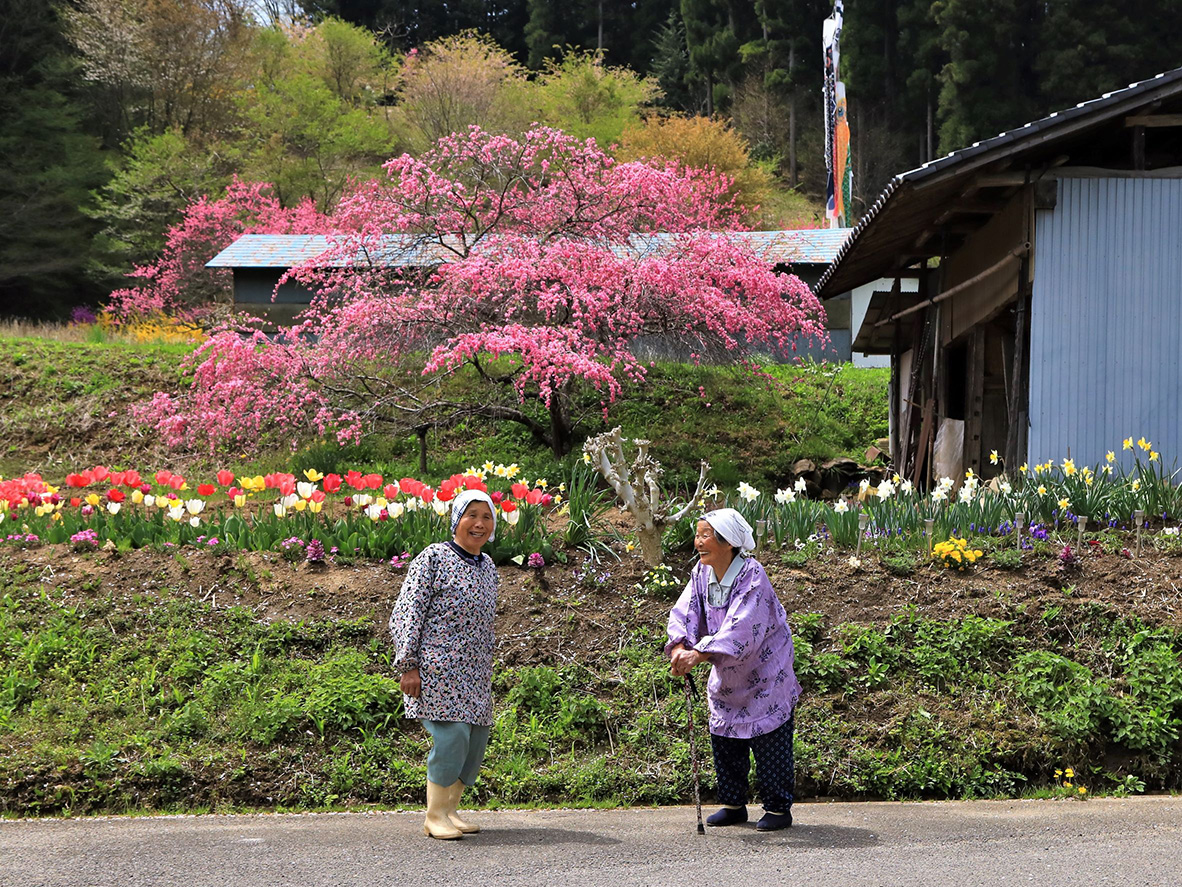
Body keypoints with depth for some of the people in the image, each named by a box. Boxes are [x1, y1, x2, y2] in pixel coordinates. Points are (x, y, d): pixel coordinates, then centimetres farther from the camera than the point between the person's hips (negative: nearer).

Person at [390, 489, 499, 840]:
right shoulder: (433, 558, -6)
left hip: (474, 673, 7)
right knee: (452, 736, -16)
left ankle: (449, 810, 19)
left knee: (476, 739, 5)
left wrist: (487, 669, 21)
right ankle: (434, 817, -3)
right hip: (437, 670, -7)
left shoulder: (488, 567, 15)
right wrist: (409, 665, -14)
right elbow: (406, 613, -9)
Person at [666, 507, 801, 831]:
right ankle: (733, 805, 24)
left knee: (770, 743, -2)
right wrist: (679, 647, -33)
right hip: (726, 677, 7)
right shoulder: (701, 573, -3)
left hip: (765, 674, -7)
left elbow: (740, 629, -34)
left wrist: (700, 654, -42)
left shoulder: (751, 575, -25)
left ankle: (778, 808, 10)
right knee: (724, 740, 11)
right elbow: (684, 613, -12)